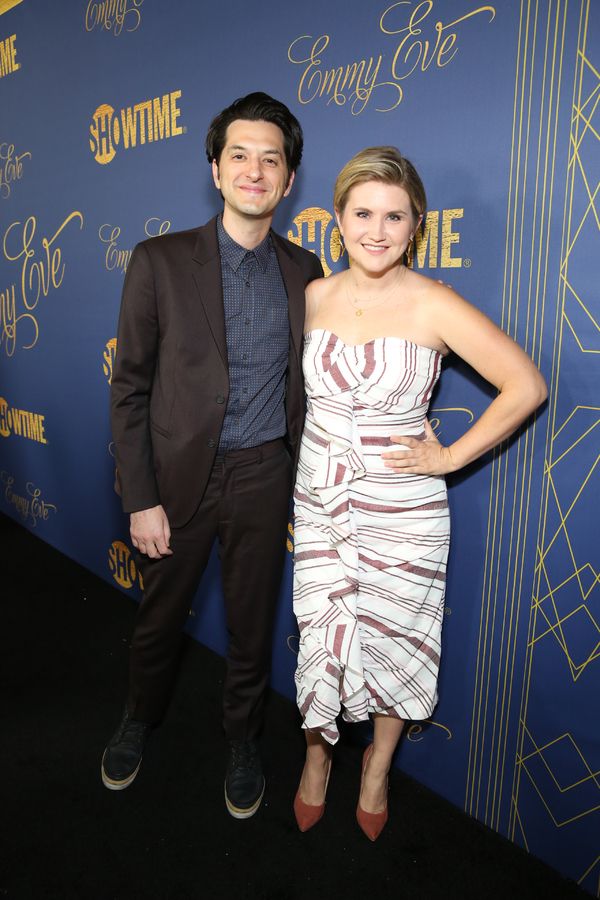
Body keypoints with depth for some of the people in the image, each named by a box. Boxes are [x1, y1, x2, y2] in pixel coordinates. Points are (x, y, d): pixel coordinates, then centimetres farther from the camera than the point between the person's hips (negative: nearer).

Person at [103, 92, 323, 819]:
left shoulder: (304, 272, 2)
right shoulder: (159, 261, -6)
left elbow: (304, 386, 8)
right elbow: (129, 389, -6)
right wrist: (140, 499, -9)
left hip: (263, 476, 2)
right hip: (178, 474, -1)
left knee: (252, 626, 15)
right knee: (159, 618, 18)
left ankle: (242, 744, 41)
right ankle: (140, 720, 48)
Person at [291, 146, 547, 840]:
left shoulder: (433, 306, -13)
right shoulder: (315, 295, 0)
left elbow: (526, 386, -11)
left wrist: (451, 457, -10)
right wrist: (321, 450, 10)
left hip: (402, 510, -2)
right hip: (320, 503, 3)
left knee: (393, 643, 13)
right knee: (322, 639, 12)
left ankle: (377, 767, 41)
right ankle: (316, 758, 40)